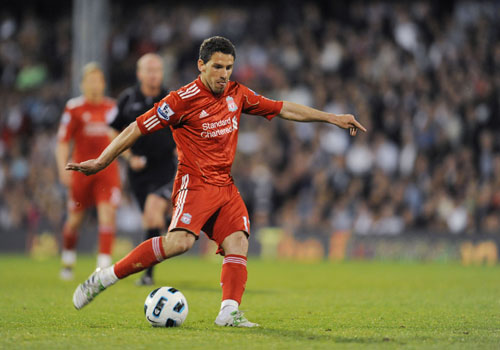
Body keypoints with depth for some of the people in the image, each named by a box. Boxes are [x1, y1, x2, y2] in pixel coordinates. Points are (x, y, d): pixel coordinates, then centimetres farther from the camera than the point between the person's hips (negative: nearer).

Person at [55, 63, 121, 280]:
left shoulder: (112, 107, 7)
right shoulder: (74, 108, -2)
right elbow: (62, 142, -2)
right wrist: (63, 168, -12)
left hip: (107, 170, 1)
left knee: (107, 214, -14)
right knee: (75, 219, 8)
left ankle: (104, 265, -13)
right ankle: (68, 260, 33)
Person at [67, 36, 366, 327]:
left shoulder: (237, 94, 8)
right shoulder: (183, 100, -11)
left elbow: (283, 109, 18)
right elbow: (138, 129, -8)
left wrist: (332, 118, 17)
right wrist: (101, 162, -9)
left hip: (225, 186, 7)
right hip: (195, 182, -7)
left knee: (238, 242, -14)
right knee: (179, 241, -27)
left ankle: (229, 312, -20)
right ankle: (105, 278, -20)